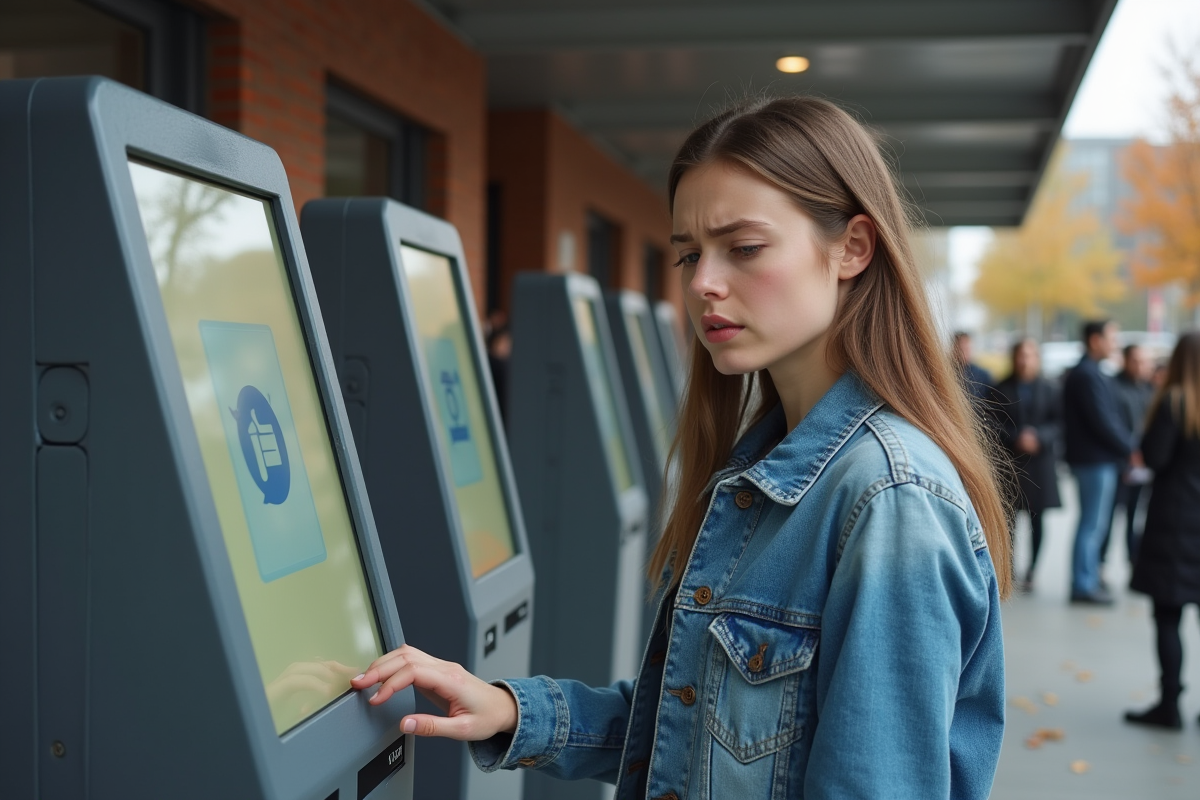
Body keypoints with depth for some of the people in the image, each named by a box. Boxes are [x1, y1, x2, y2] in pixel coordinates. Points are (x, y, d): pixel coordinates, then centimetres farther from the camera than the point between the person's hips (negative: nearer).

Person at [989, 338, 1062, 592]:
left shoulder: (1050, 390, 4)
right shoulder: (1002, 389, 2)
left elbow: (1058, 423, 0)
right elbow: (995, 424, -2)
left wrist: (1039, 437, -16)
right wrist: (1016, 439, -16)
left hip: (1040, 460, 1)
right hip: (1009, 461, -1)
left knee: (1036, 519, 4)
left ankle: (1031, 572, 12)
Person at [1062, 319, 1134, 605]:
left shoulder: (1088, 373, 16)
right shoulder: (1088, 376, -17)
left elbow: (1110, 418, 17)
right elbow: (1102, 423, -20)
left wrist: (1128, 444, 9)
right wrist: (1130, 450, -11)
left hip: (1097, 460, 10)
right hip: (1095, 460, -10)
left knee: (1093, 524, 15)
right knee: (1092, 524, -4)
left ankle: (1089, 580, 23)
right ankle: (1083, 585, 2)